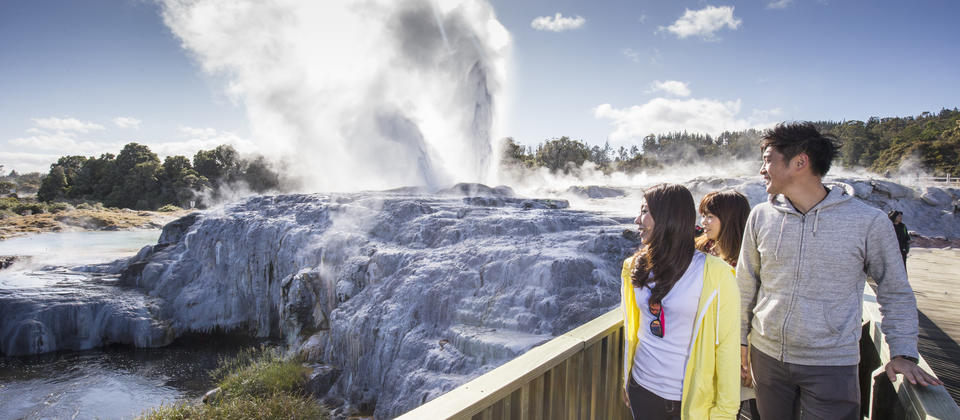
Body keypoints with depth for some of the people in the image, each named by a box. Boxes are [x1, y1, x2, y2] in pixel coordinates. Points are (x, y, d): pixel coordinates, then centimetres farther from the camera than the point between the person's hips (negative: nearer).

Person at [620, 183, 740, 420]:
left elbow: (727, 345, -13)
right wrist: (626, 381, 13)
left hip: (692, 399, -4)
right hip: (642, 389, 4)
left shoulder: (713, 274, -16)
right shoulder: (636, 267, 0)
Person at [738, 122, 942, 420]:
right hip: (766, 356, 3)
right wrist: (740, 339, 8)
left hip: (832, 367, -3)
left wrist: (903, 353, -5)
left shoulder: (868, 222, -8)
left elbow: (896, 293, 4)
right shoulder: (761, 216, -1)